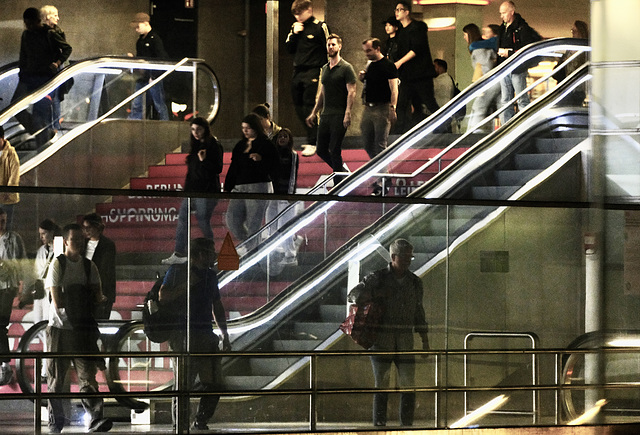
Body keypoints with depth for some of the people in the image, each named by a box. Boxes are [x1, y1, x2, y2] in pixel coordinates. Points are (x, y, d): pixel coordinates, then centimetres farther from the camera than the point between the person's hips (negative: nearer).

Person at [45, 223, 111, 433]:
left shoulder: (89, 266, 11)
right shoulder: (57, 264, -2)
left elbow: (97, 297, 6)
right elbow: (57, 302, -9)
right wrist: (85, 299, -2)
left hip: (83, 327, 3)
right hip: (60, 327, -2)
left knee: (88, 375, -7)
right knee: (56, 377, 5)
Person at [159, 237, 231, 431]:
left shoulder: (211, 275, 19)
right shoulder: (178, 271, 1)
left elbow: (217, 307, 25)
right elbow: (163, 296, -9)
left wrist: (225, 336, 21)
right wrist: (186, 284, -16)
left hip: (206, 335, 6)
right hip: (184, 334, -6)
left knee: (214, 382, 0)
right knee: (185, 380, -9)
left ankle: (201, 420, 12)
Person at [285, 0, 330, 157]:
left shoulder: (320, 27, -6)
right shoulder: (295, 27, 14)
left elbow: (329, 50, -6)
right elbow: (289, 48, 12)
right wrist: (294, 34, -4)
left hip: (313, 72, -7)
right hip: (298, 72, 7)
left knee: (310, 107, -12)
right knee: (299, 107, 7)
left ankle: (312, 144, -12)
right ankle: (313, 137, 20)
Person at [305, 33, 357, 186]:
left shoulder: (346, 68, -5)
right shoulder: (325, 68, 16)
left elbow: (351, 92, -11)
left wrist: (347, 113, -20)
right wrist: (314, 113, 20)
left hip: (339, 115, -7)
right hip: (325, 115, 7)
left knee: (334, 150, -8)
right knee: (321, 150, 7)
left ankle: (338, 185, 0)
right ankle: (343, 171, 26)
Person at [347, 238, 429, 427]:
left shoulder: (415, 282, 10)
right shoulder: (377, 278, -1)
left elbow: (418, 314, 15)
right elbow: (353, 295, -7)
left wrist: (425, 341, 11)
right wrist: (378, 294, -18)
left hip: (405, 341, 3)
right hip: (381, 340, -3)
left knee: (408, 385, -3)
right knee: (382, 385, -5)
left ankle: (407, 426, 3)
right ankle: (379, 426, -2)